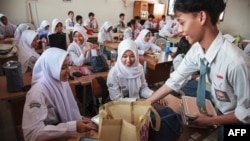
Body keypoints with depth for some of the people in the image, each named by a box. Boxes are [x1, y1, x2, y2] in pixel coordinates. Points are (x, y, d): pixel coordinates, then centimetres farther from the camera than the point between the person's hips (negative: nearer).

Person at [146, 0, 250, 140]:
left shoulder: (236, 62, -38)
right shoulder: (197, 50, -19)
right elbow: (175, 81, -10)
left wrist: (211, 121, -15)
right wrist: (145, 103, -7)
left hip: (237, 120, -4)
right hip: (219, 110, 5)